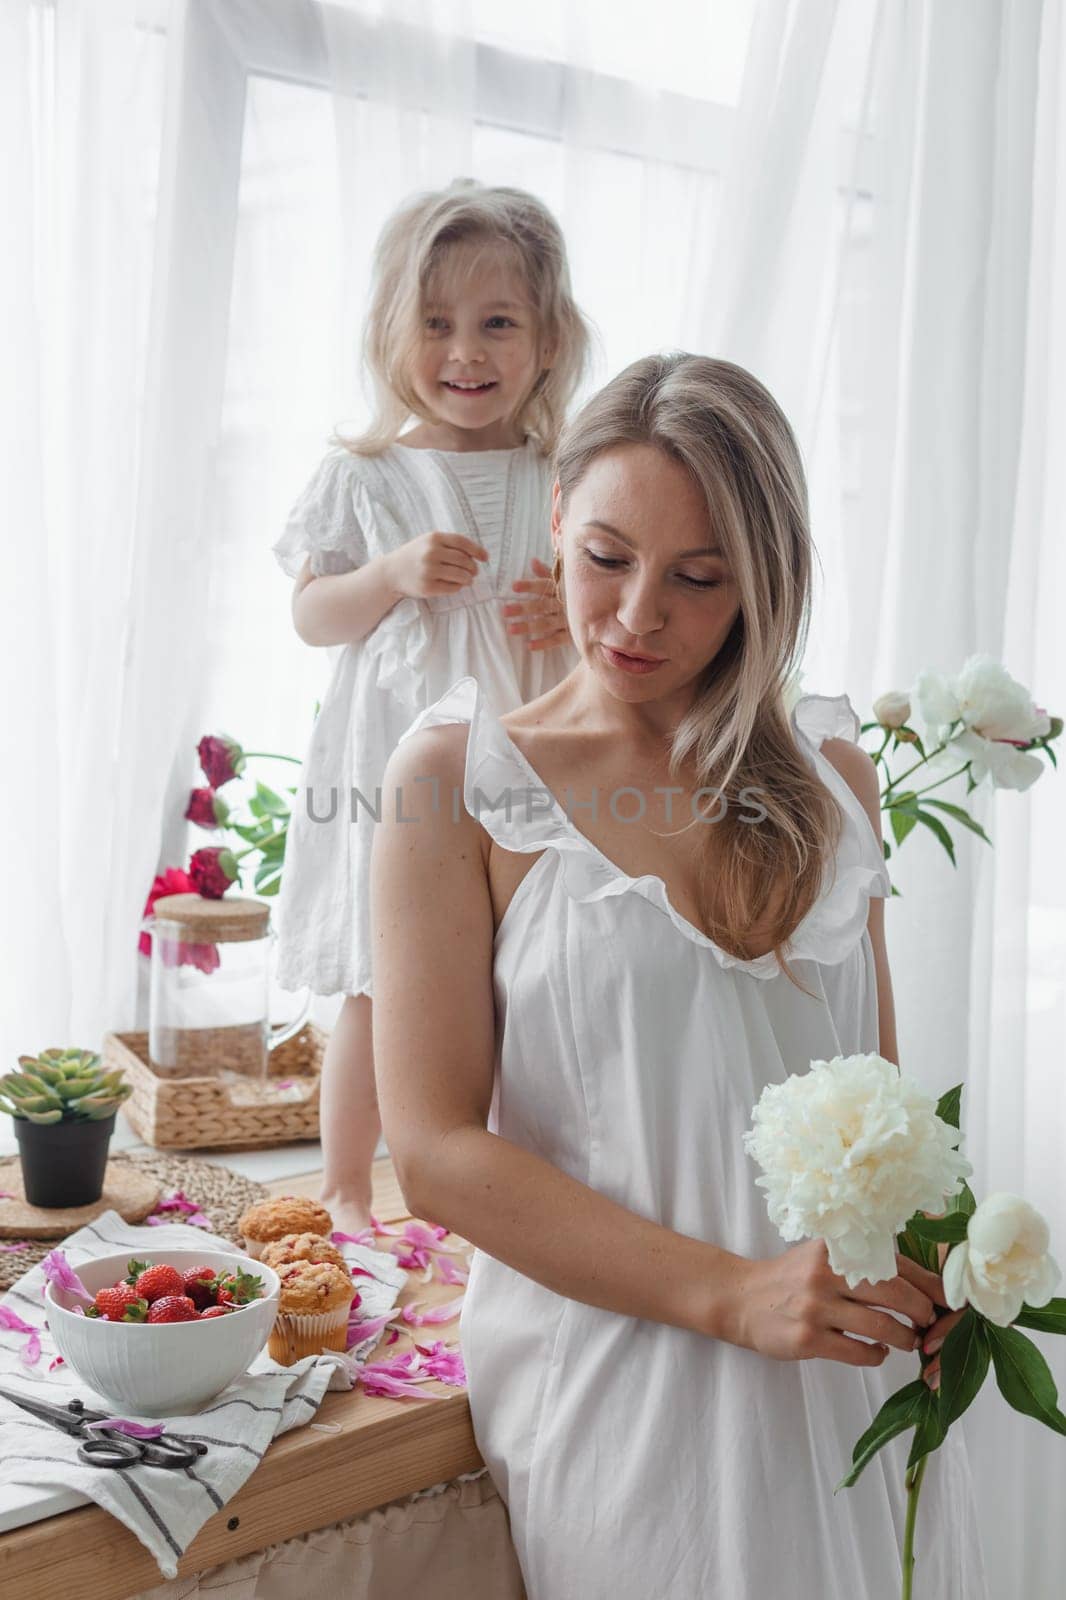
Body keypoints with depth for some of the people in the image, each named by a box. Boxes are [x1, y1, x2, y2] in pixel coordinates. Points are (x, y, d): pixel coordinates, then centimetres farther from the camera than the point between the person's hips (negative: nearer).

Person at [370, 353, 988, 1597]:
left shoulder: (830, 767, 5)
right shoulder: (454, 774, -7)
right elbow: (435, 1153, -12)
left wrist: (924, 1266, -9)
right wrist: (730, 1293, -20)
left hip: (854, 1369, 4)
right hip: (611, 1381, -4)